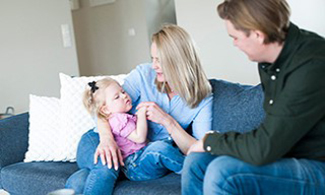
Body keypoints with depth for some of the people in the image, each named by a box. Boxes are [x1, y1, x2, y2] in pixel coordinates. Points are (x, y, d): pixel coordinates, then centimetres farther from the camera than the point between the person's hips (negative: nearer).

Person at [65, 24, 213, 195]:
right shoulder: (144, 74, -4)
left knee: (161, 149, -36)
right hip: (115, 146, -1)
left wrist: (167, 121, -22)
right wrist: (106, 137, -31)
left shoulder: (203, 98, -4)